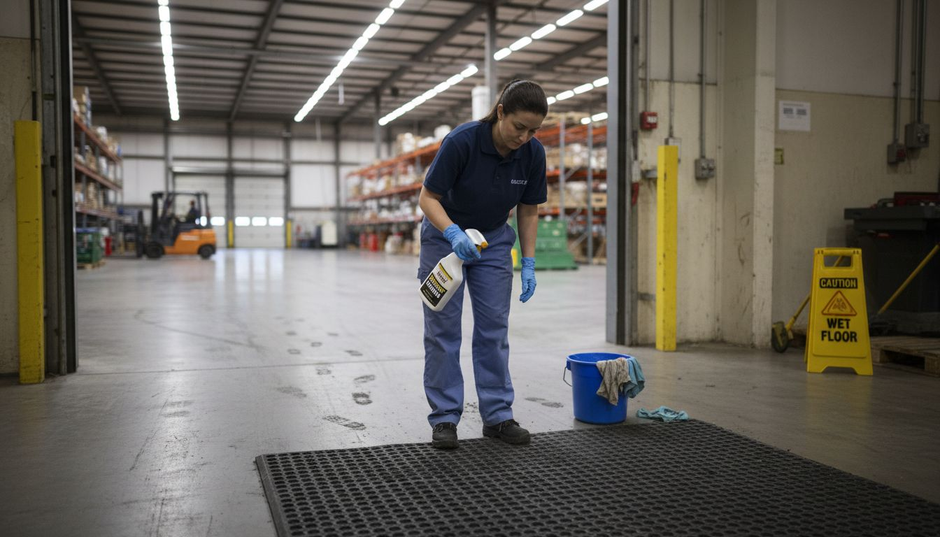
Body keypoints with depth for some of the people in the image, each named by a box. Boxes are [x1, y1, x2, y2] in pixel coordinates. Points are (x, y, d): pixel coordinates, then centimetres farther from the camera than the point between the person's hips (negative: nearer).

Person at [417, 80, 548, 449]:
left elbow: (529, 211, -4)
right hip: (445, 236, -3)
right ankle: (444, 417, 6)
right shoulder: (462, 141, -29)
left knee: (494, 328, 1)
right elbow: (428, 197, -22)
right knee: (443, 328, -3)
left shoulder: (533, 153, -16)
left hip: (494, 240, 4)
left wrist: (528, 263, -9)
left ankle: (497, 416, 10)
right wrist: (453, 233, -38)